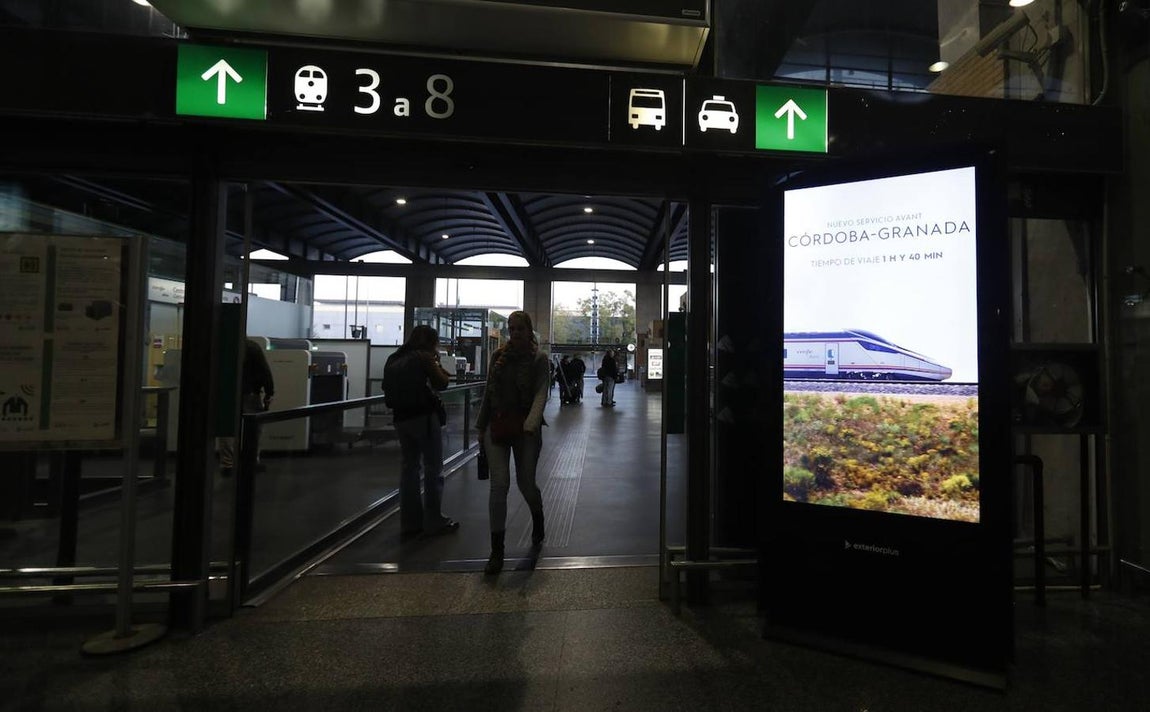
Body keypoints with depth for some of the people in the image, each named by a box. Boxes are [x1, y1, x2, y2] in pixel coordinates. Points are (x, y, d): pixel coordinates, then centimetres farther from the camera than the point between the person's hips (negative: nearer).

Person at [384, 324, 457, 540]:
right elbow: (442, 383, -4)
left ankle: (410, 523, 19)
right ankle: (434, 521, 11)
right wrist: (436, 364, 11)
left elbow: (388, 390, 19)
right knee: (433, 470, 4)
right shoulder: (423, 357, -8)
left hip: (401, 418, 7)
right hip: (424, 417, -7)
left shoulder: (393, 359, 12)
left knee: (408, 468, 13)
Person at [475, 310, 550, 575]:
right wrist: (481, 426, 11)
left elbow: (541, 394, -15)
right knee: (499, 484, -5)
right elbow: (489, 392, 12)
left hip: (525, 429, -2)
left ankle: (538, 523, 41)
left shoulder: (538, 358, -5)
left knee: (526, 484, 7)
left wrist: (531, 425, -30)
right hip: (497, 427, 2)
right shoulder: (498, 355, 6)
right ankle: (497, 551, 5)